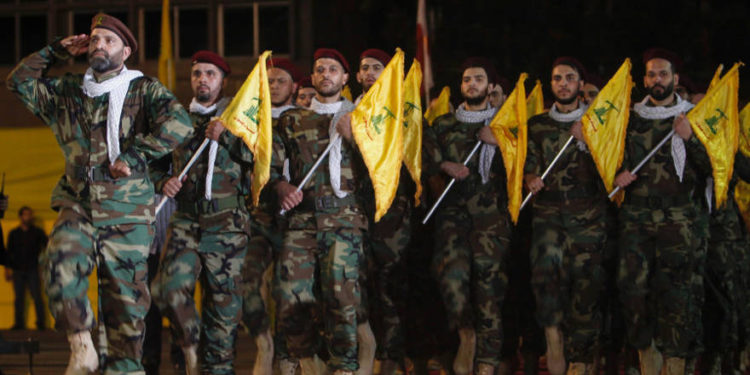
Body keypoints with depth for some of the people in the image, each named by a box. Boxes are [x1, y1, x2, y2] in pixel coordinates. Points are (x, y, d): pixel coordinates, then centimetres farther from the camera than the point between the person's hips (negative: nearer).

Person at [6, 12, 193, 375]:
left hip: (127, 212, -2)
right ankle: (81, 346, -19)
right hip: (77, 205, 2)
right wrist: (56, 51, 12)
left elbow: (177, 124, -12)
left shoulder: (143, 89, 4)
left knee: (125, 295, -1)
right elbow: (19, 81, 19)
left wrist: (133, 157, -16)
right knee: (60, 263, -26)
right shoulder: (67, 91, 16)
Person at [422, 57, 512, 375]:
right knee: (452, 267, -24)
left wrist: (499, 143, -5)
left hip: (491, 214, -1)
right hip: (453, 209, 1)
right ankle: (466, 334, -1)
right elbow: (426, 164, 18)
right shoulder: (443, 125, 19)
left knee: (488, 275, -10)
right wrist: (445, 167, 0)